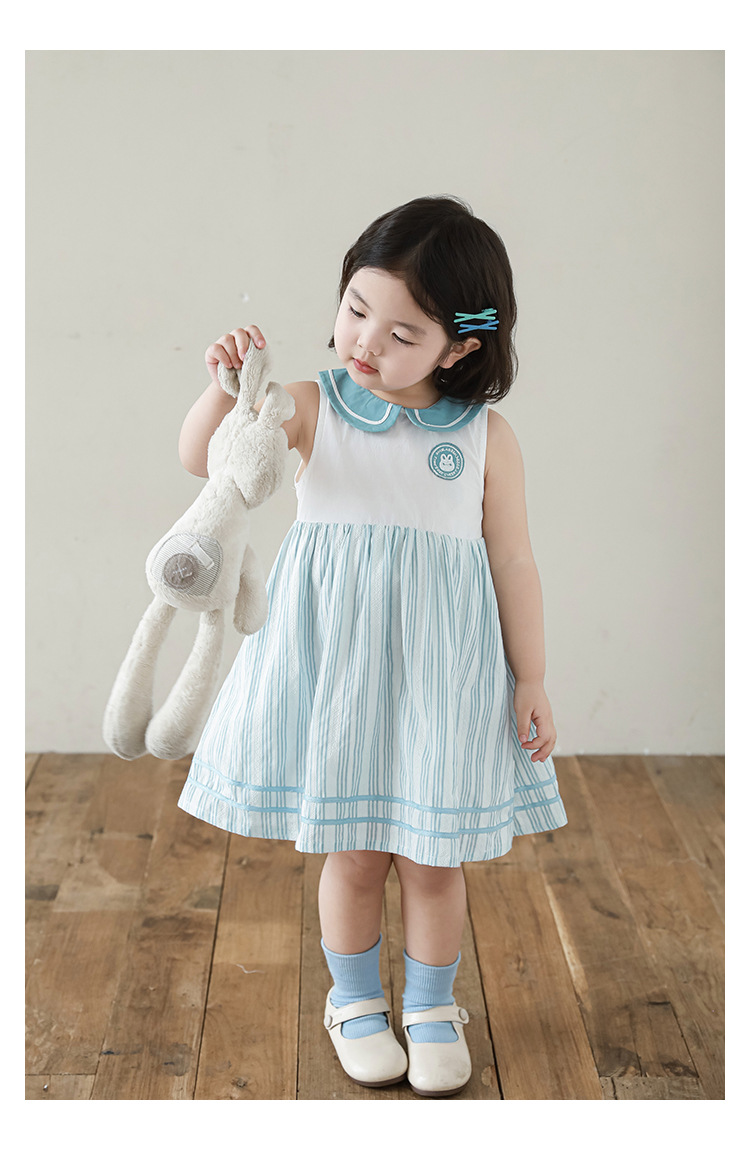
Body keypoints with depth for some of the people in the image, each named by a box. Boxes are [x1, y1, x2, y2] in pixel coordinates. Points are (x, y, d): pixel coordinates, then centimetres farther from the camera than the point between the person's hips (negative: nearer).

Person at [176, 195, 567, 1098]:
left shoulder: (486, 438, -3)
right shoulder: (313, 407, -3)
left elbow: (513, 564, 2)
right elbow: (199, 458, -12)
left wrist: (531, 681, 2)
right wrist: (224, 383, -29)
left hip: (442, 669, 0)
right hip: (335, 659, 0)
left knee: (432, 855, 10)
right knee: (354, 853, 11)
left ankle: (431, 1010, 33)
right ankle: (355, 1002, 35)